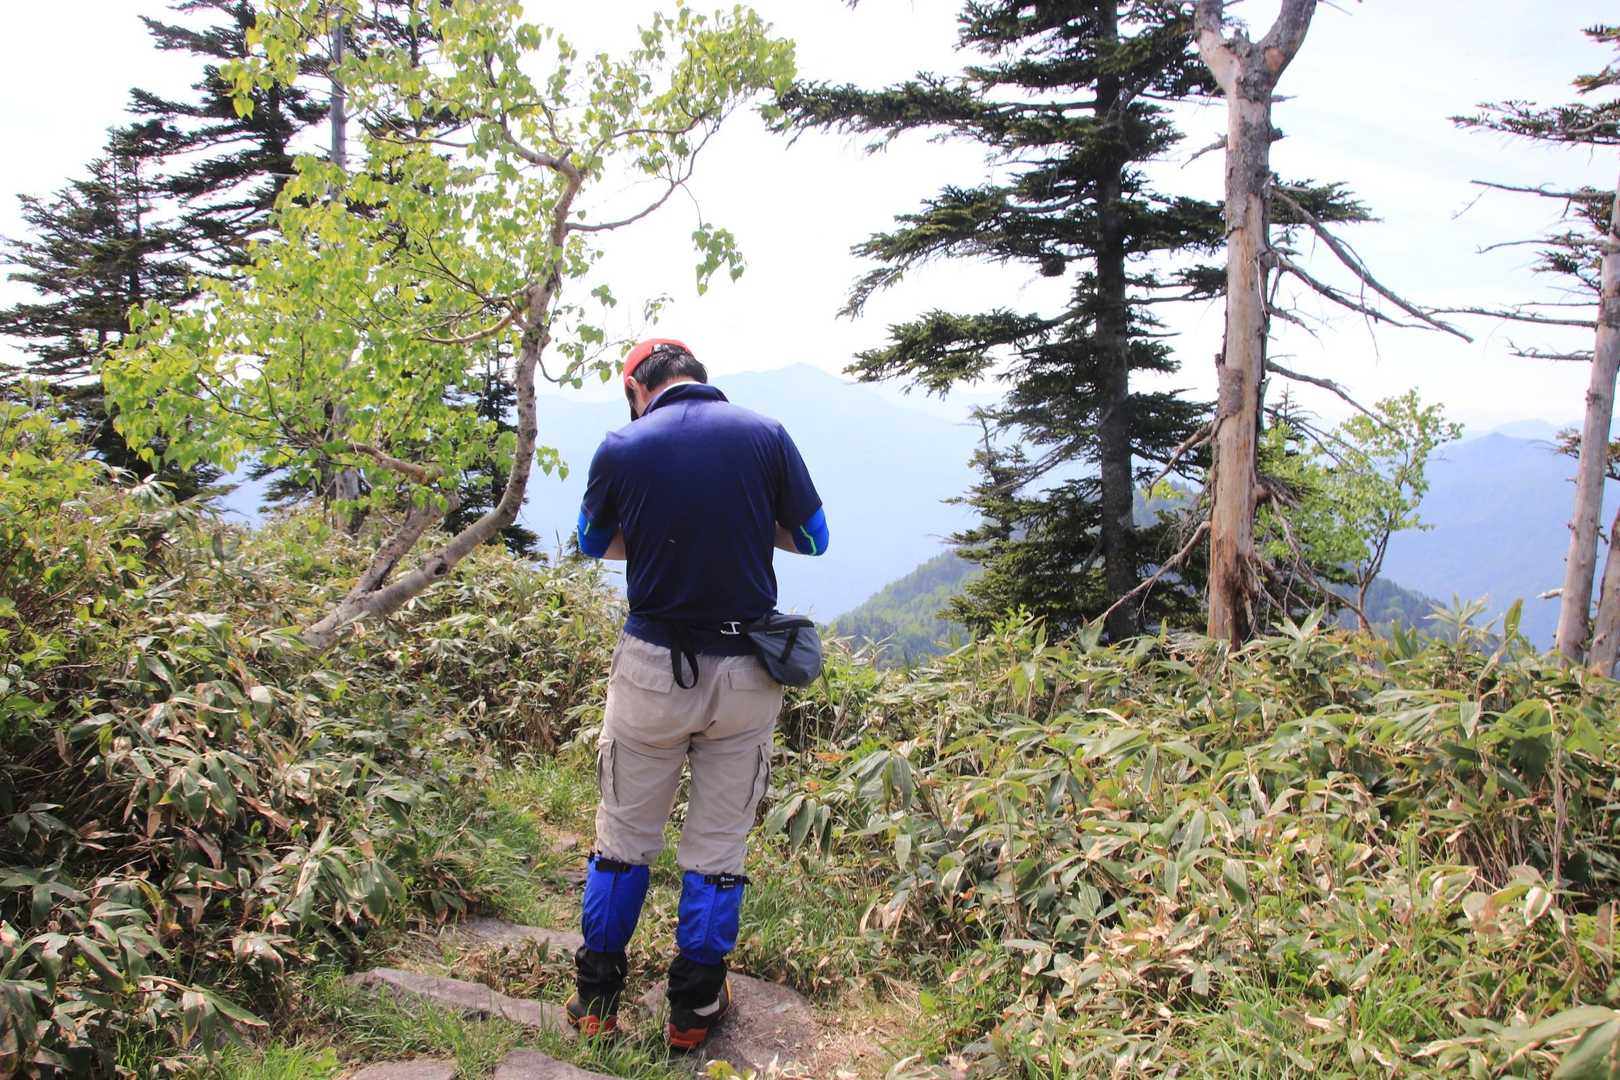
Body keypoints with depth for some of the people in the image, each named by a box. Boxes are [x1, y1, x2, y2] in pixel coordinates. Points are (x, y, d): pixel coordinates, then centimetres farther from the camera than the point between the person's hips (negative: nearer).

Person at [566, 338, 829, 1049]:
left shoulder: (621, 448, -5)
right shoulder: (766, 435, -4)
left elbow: (595, 545, 12)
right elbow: (814, 538, 6)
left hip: (653, 665, 0)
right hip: (747, 671, 1)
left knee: (623, 837, 15)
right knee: (719, 846, 12)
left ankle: (595, 1001, 27)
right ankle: (694, 1010, 24)